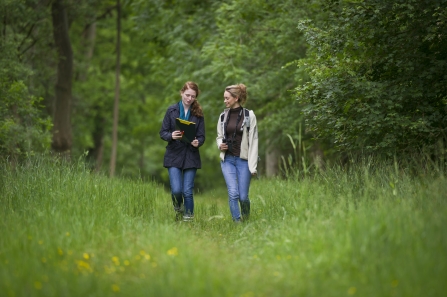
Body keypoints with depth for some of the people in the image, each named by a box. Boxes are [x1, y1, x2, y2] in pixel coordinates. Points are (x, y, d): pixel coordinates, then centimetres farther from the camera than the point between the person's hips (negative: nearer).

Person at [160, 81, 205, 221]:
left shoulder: (198, 113, 4)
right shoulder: (172, 110, 1)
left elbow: (201, 136, 3)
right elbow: (163, 132, 2)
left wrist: (198, 142, -19)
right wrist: (171, 136, -20)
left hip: (191, 156, 1)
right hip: (174, 155, -1)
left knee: (188, 191, -2)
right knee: (176, 190, -10)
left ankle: (188, 218, 12)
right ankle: (178, 209, 22)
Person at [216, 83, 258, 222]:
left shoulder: (249, 115, -5)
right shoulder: (223, 116, 6)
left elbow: (253, 141, -6)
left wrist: (253, 166, -10)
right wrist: (220, 145, -6)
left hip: (243, 160, -3)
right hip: (227, 160, 3)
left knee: (243, 196, 1)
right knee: (233, 193, -12)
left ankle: (246, 220, 30)